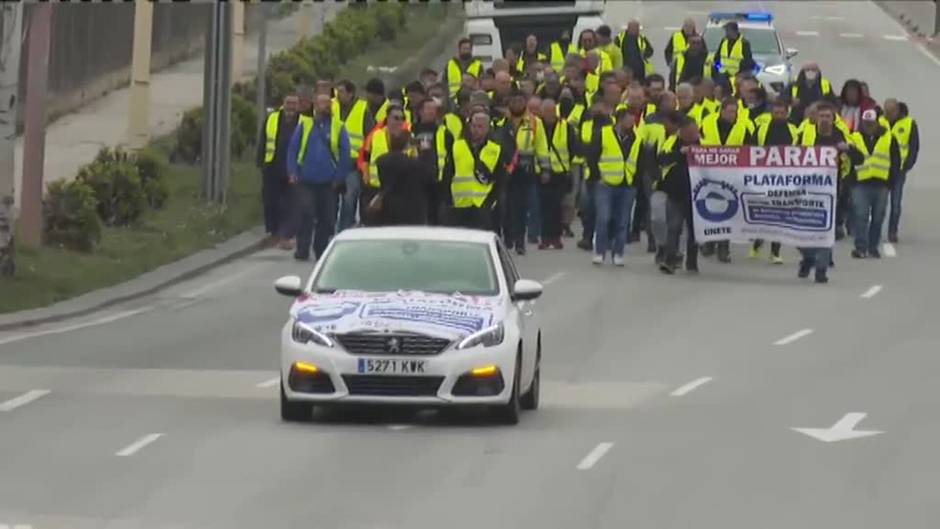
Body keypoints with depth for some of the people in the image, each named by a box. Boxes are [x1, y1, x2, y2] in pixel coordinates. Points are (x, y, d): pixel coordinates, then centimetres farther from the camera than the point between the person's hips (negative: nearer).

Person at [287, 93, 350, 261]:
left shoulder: (338, 127, 3)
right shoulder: (305, 125, 4)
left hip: (328, 182, 1)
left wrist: (339, 177, -3)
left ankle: (321, 250, 16)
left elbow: (345, 153, 4)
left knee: (327, 217, 4)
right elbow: (292, 149, 6)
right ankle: (302, 249, -6)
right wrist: (293, 172, -4)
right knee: (305, 213, -11)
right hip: (306, 181, -1)